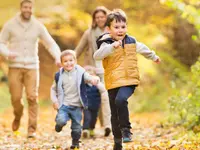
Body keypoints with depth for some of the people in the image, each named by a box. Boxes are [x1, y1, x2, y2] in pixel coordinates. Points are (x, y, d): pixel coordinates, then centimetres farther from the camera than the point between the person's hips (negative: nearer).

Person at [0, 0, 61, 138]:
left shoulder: (37, 26, 2)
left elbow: (51, 43, 5)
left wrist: (58, 57, -12)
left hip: (32, 67, 0)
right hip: (15, 66, 0)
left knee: (32, 97, -10)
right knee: (16, 98, -3)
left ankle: (32, 129, -3)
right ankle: (18, 117, 30)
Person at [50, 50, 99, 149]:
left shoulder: (81, 73, -6)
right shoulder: (59, 75, -1)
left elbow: (90, 78, -18)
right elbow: (53, 89, 12)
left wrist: (94, 79, -42)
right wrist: (54, 100, -1)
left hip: (77, 106, 0)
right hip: (64, 104, 0)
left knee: (77, 128, 6)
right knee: (61, 120, -25)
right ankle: (59, 124, 11)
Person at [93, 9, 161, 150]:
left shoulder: (132, 41, 7)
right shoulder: (107, 44, -7)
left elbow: (142, 48, 29)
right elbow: (97, 55, -28)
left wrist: (154, 56, 46)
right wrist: (112, 46, -41)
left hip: (129, 81, 0)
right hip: (113, 83, 0)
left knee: (120, 100, -31)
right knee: (115, 114, 9)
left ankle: (126, 129, -20)